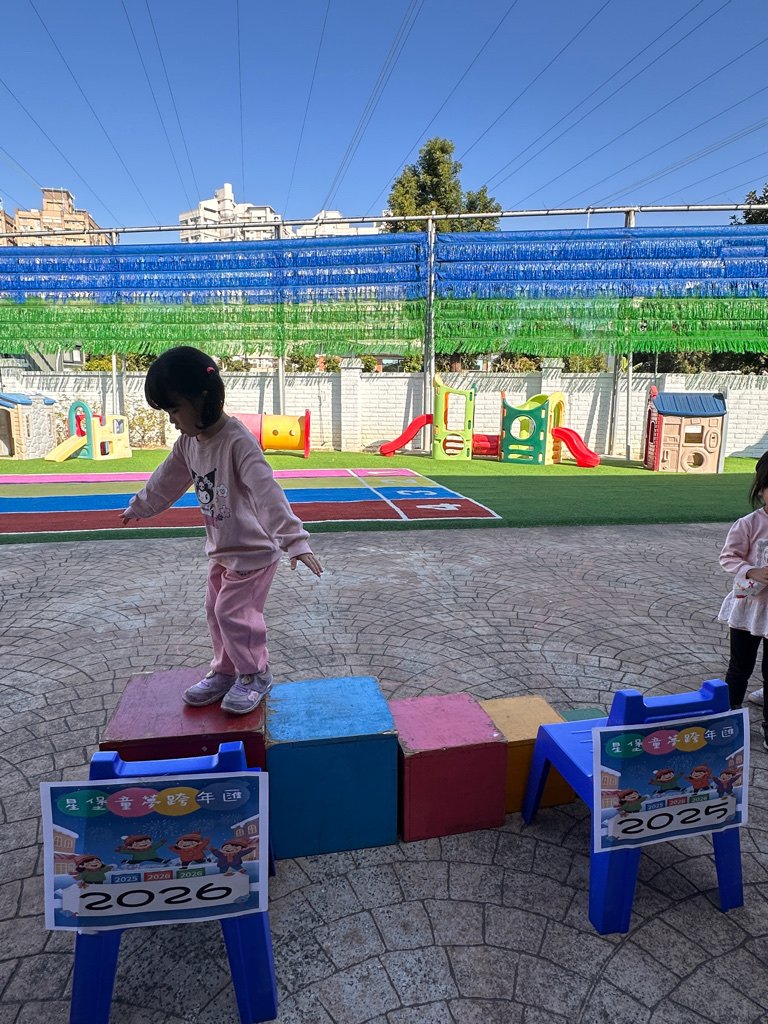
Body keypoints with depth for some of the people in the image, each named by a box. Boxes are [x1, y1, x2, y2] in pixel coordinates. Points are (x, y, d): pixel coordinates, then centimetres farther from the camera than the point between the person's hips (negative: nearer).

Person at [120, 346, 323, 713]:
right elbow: (166, 481, 18)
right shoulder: (189, 442, 0)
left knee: (234, 613, -3)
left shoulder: (238, 441, -28)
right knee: (216, 610, 16)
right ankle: (225, 671, 34)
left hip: (254, 550, -8)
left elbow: (267, 493, -37)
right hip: (222, 549, 9)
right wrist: (139, 508, 34)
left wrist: (294, 541, -44)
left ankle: (255, 675, 19)